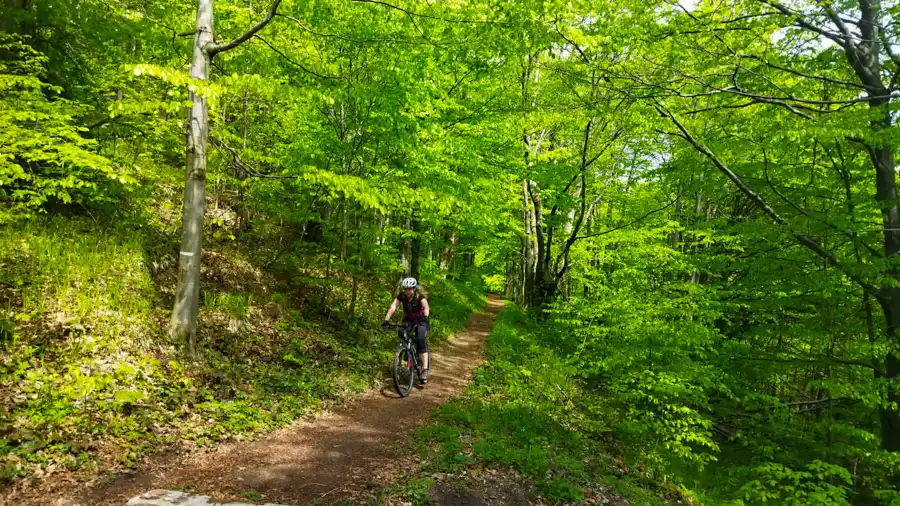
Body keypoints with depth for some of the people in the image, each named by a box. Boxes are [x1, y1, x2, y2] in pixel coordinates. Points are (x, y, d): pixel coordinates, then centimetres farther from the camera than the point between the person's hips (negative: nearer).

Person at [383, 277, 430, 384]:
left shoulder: (420, 296, -22)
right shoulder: (401, 295, -14)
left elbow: (426, 307, -38)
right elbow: (393, 307, -25)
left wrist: (425, 316, -58)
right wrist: (386, 319, -39)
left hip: (421, 320, -3)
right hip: (408, 319, 4)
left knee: (421, 340, -22)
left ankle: (425, 369, -22)